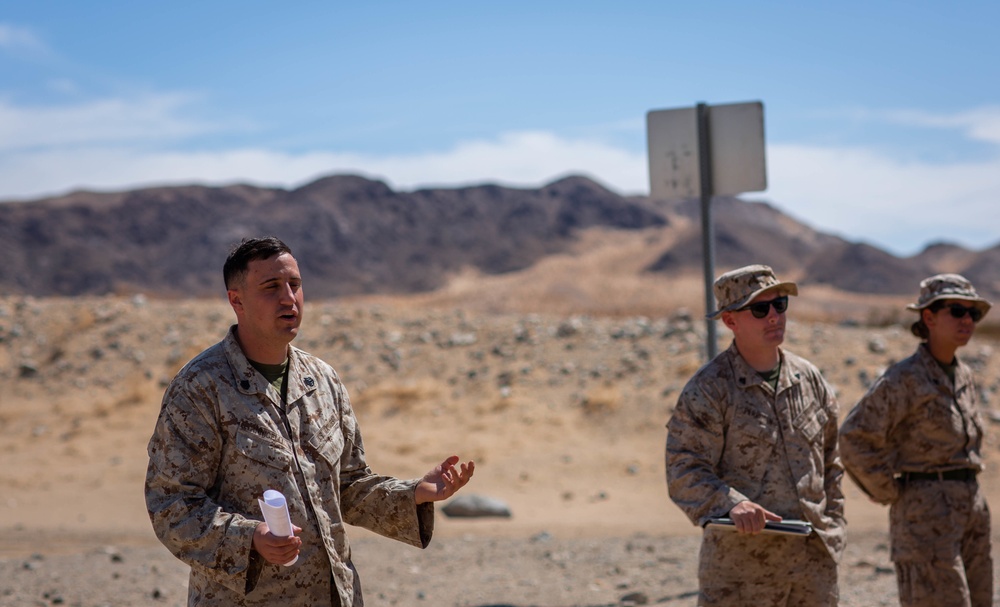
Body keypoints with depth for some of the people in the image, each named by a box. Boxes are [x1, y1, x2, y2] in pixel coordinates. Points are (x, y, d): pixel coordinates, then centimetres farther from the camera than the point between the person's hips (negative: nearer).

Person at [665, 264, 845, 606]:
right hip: (740, 570, -6)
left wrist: (832, 534, 13)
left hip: (814, 565, 6)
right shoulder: (708, 389, -8)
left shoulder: (810, 380, 10)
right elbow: (684, 473, -15)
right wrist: (730, 505, -31)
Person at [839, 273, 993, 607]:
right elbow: (854, 439, -16)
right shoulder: (903, 378, -11)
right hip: (925, 514, -8)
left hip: (971, 509, 8)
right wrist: (891, 493, -10)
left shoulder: (963, 376, 14)